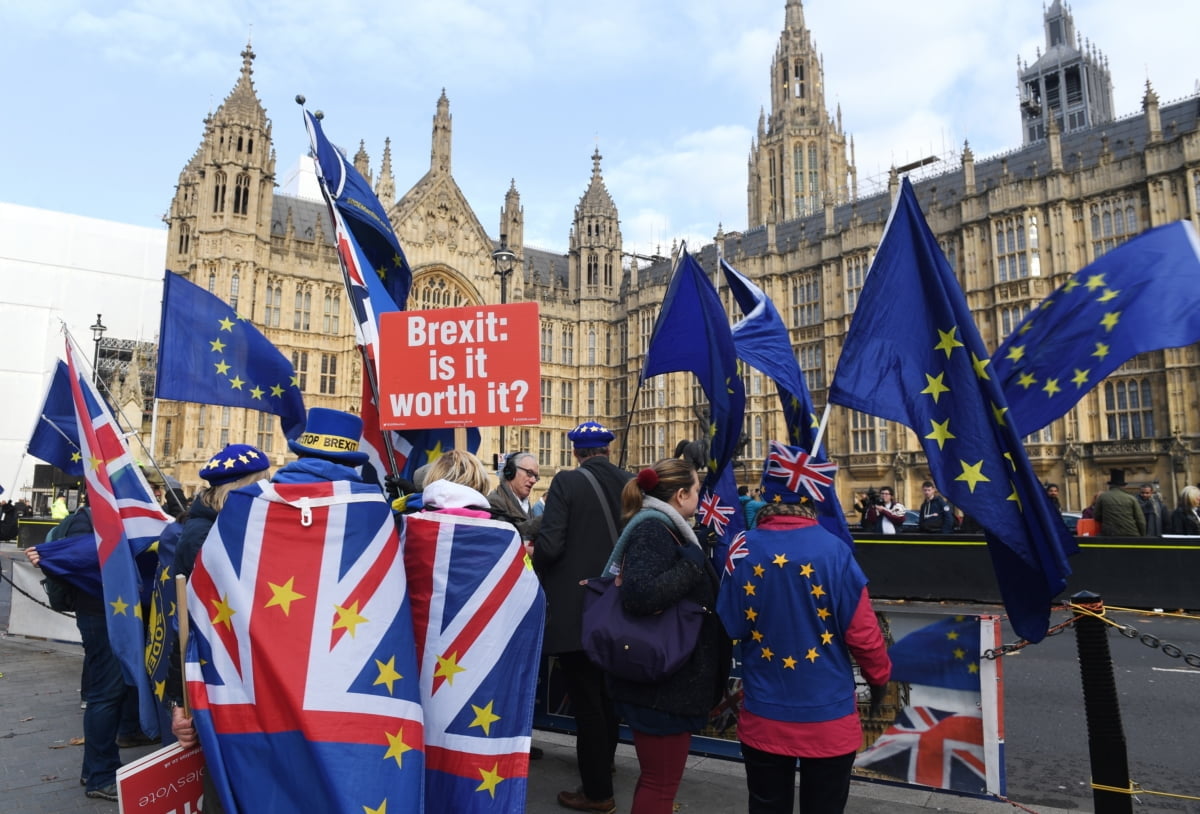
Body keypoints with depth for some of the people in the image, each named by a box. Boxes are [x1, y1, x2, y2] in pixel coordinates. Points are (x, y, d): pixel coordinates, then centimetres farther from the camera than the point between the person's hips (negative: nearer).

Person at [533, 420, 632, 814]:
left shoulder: (566, 482, -15)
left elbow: (549, 545, -21)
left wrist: (536, 566, 1)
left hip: (574, 608, -5)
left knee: (585, 698, 6)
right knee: (608, 689, 24)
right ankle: (604, 760, 43)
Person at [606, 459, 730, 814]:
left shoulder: (664, 528, 12)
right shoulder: (652, 530, -19)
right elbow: (639, 595, -33)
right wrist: (693, 563, -24)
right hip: (661, 681, -10)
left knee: (656, 778, 22)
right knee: (660, 784, 4)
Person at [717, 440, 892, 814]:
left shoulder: (744, 551, -11)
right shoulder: (833, 551, -17)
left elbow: (728, 626, -4)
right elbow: (863, 632, -11)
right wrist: (879, 677, 8)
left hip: (762, 716, 2)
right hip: (828, 716, -1)